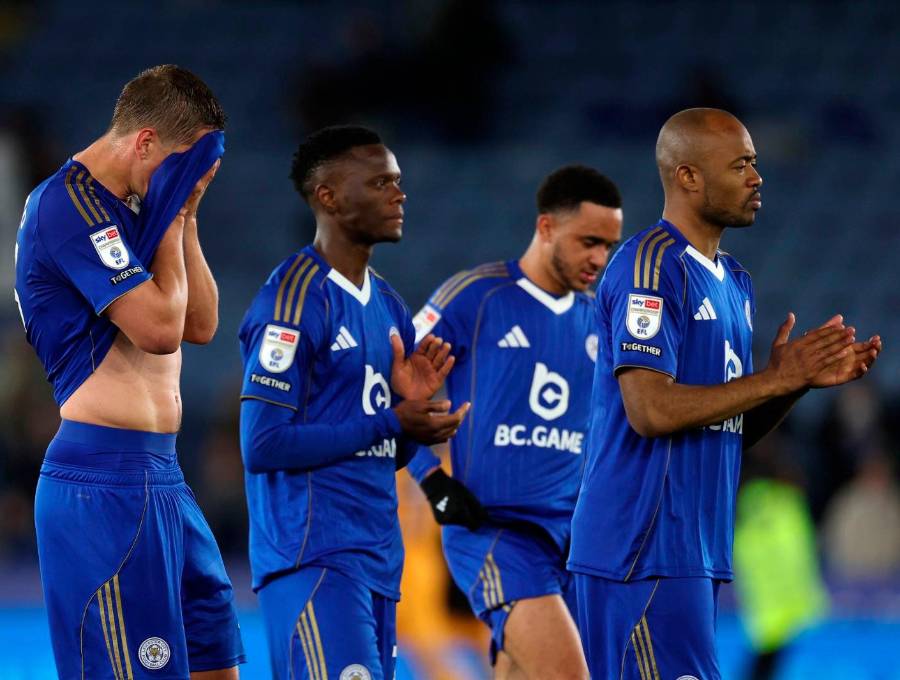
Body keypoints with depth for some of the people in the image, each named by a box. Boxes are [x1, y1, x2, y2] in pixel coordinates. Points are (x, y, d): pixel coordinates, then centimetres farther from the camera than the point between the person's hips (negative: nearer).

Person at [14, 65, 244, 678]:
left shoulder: (129, 211, 17)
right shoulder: (70, 203, -14)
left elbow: (202, 324, 17)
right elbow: (159, 327, -20)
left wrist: (185, 216, 8)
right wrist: (174, 217, -7)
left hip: (161, 478, 10)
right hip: (106, 482, -10)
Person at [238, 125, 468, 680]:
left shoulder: (389, 306, 16)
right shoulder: (294, 300, -11)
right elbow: (262, 446, -17)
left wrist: (412, 402, 0)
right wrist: (391, 422, -16)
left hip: (378, 559, 9)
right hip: (313, 556, -9)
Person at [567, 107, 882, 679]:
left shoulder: (734, 282, 18)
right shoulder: (651, 267, -11)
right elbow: (651, 411, -21)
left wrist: (802, 380, 4)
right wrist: (775, 379, -15)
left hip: (700, 547, 9)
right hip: (647, 547, -9)